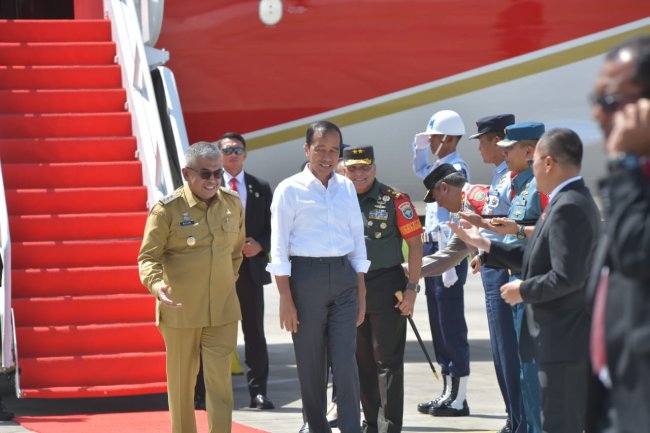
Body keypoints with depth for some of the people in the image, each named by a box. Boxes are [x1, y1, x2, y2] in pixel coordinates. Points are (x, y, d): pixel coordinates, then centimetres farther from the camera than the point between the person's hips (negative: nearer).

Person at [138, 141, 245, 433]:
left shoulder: (232, 204, 3)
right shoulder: (167, 209, -11)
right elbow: (148, 256, -10)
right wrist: (157, 285, -28)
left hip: (222, 309, 2)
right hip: (180, 309, -2)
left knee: (220, 381, -5)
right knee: (182, 382, 9)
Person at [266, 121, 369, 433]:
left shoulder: (346, 188, 10)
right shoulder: (290, 190, -3)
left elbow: (357, 240, 14)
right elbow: (279, 248, -5)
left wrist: (361, 291, 11)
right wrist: (286, 299, -9)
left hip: (343, 277, 3)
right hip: (306, 275, -3)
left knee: (346, 362, -5)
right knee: (310, 364, 4)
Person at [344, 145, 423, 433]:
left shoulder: (395, 200, -5)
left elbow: (415, 244, -6)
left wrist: (412, 288, -11)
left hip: (387, 288, -5)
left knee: (387, 360, -3)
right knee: (361, 361, 10)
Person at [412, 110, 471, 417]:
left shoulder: (456, 170, -15)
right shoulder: (439, 168, 13)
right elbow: (419, 169, 39)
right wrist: (420, 144, 20)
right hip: (432, 248, 10)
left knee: (452, 327, -6)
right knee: (438, 325, 14)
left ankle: (458, 399, -2)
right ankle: (447, 392, 21)